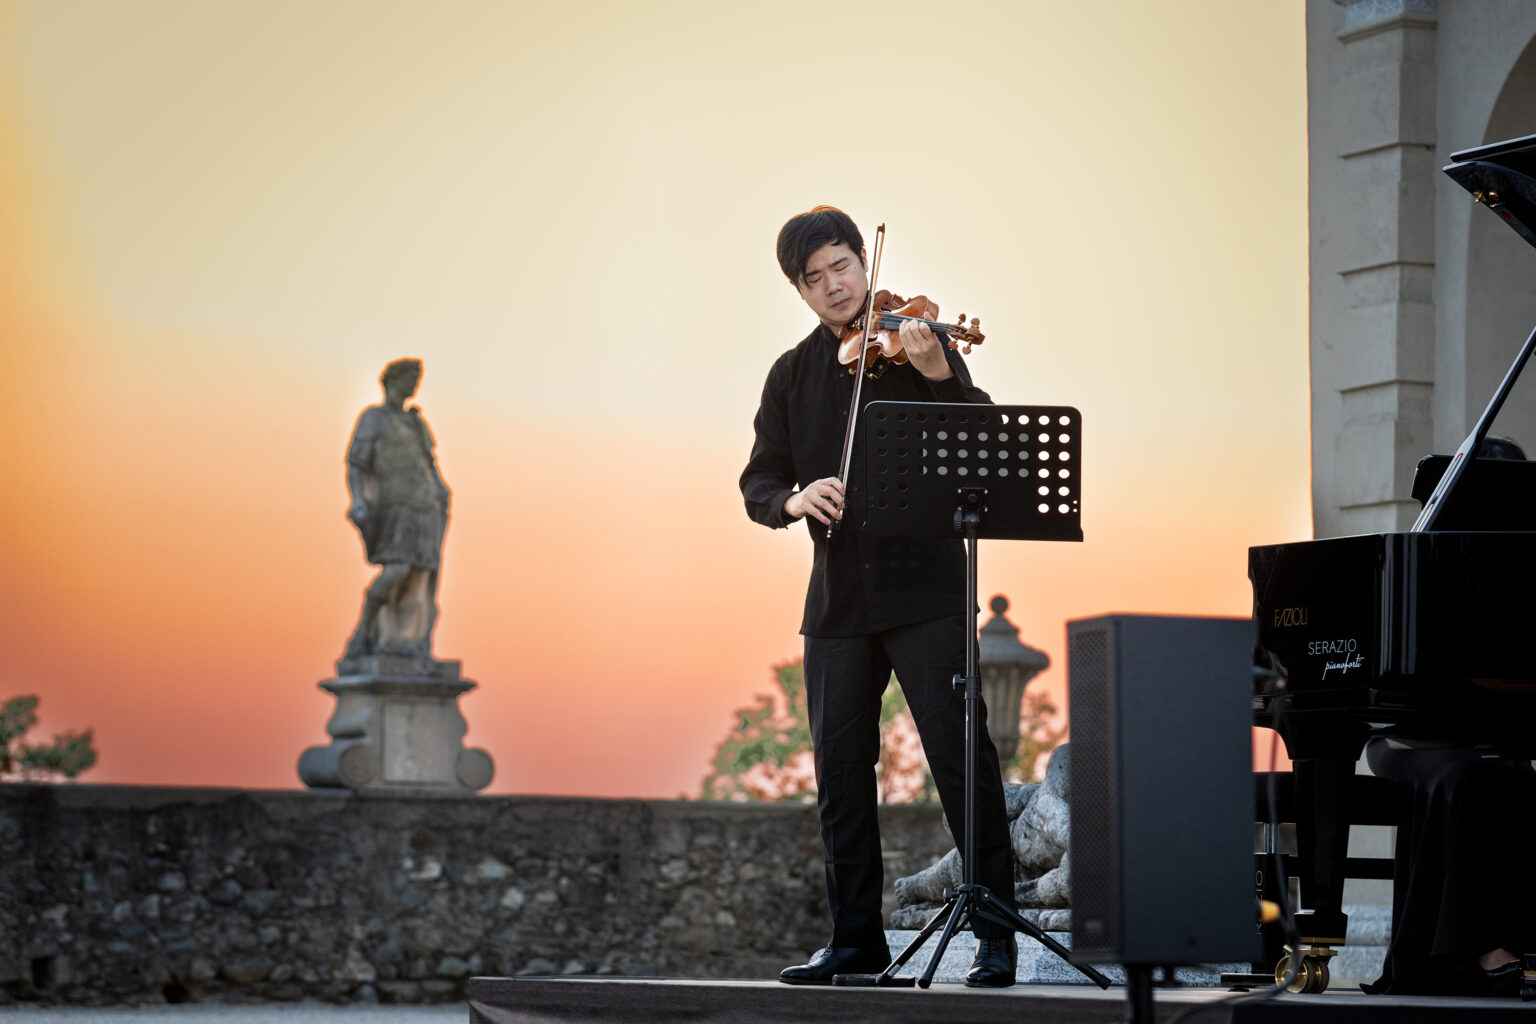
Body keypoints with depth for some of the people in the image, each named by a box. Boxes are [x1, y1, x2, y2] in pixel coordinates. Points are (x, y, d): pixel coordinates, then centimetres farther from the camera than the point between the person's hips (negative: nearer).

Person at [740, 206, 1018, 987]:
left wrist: (939, 373, -32)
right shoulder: (793, 375, 12)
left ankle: (996, 931, -4)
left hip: (922, 586, -4)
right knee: (840, 768, 6)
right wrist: (793, 498, -13)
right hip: (838, 595, 4)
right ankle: (856, 938, 16)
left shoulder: (912, 342, 0)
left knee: (959, 750, -9)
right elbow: (758, 484, 10)